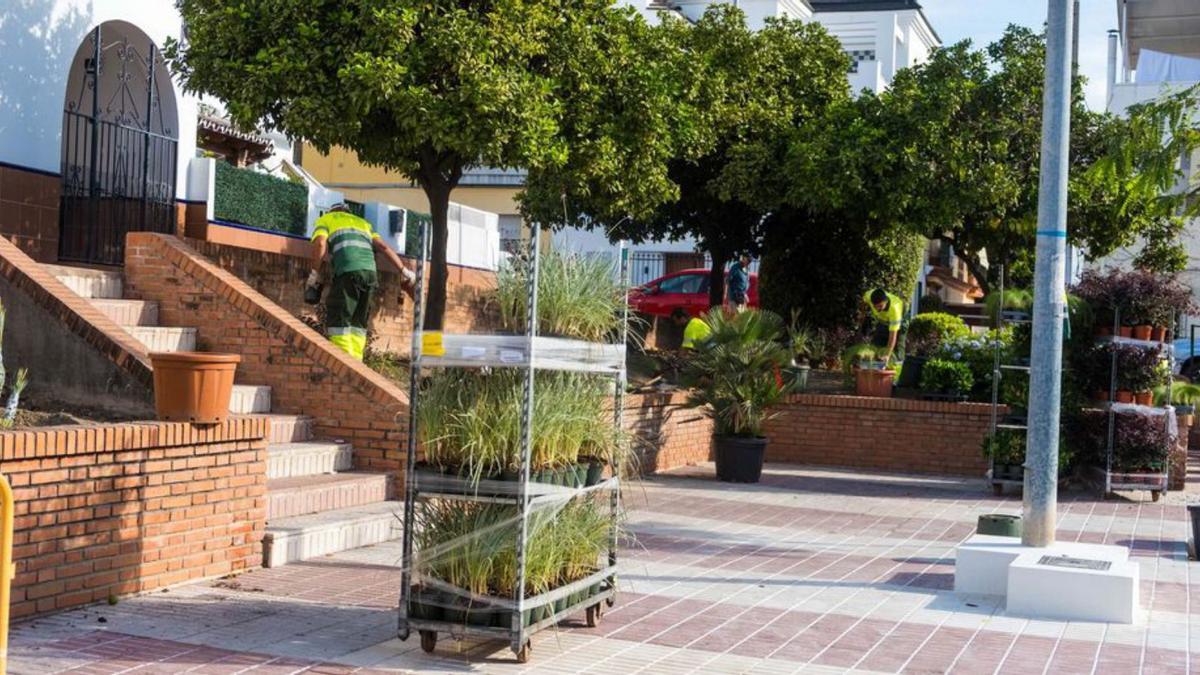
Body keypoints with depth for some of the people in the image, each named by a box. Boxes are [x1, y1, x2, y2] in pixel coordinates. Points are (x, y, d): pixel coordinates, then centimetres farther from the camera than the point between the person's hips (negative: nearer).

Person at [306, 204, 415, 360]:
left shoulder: (325, 220, 23)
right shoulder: (363, 223, 34)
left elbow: (320, 243, 1)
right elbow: (383, 247, 20)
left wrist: (314, 274, 5)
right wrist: (404, 271, 17)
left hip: (348, 272, -4)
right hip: (370, 272, 4)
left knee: (338, 320, -1)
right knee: (358, 322, 12)